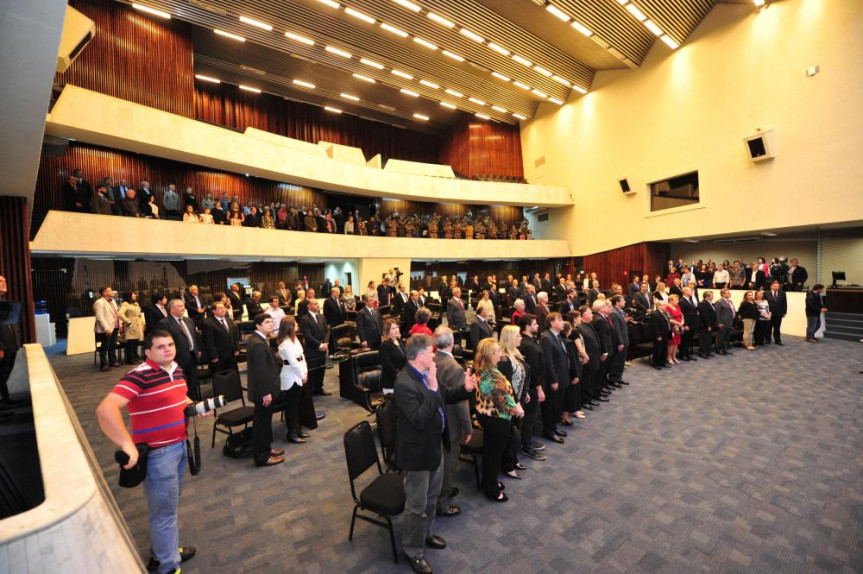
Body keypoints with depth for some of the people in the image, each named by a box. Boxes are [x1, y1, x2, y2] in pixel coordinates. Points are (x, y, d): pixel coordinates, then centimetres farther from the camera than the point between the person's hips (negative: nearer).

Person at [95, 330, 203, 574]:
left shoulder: (177, 369, 3)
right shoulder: (140, 375, -23)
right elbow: (105, 409, -32)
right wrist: (127, 444, -33)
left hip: (180, 445, 8)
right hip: (158, 453, -8)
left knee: (170, 504, 25)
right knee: (164, 511, 10)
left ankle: (162, 551, 47)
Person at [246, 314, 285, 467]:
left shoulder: (255, 339, 8)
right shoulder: (258, 344, -25)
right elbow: (261, 371, -26)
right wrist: (266, 393, -23)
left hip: (263, 389, 11)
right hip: (263, 391, -11)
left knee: (265, 420, 22)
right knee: (262, 423, 3)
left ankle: (265, 448, 37)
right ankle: (262, 457, 16)